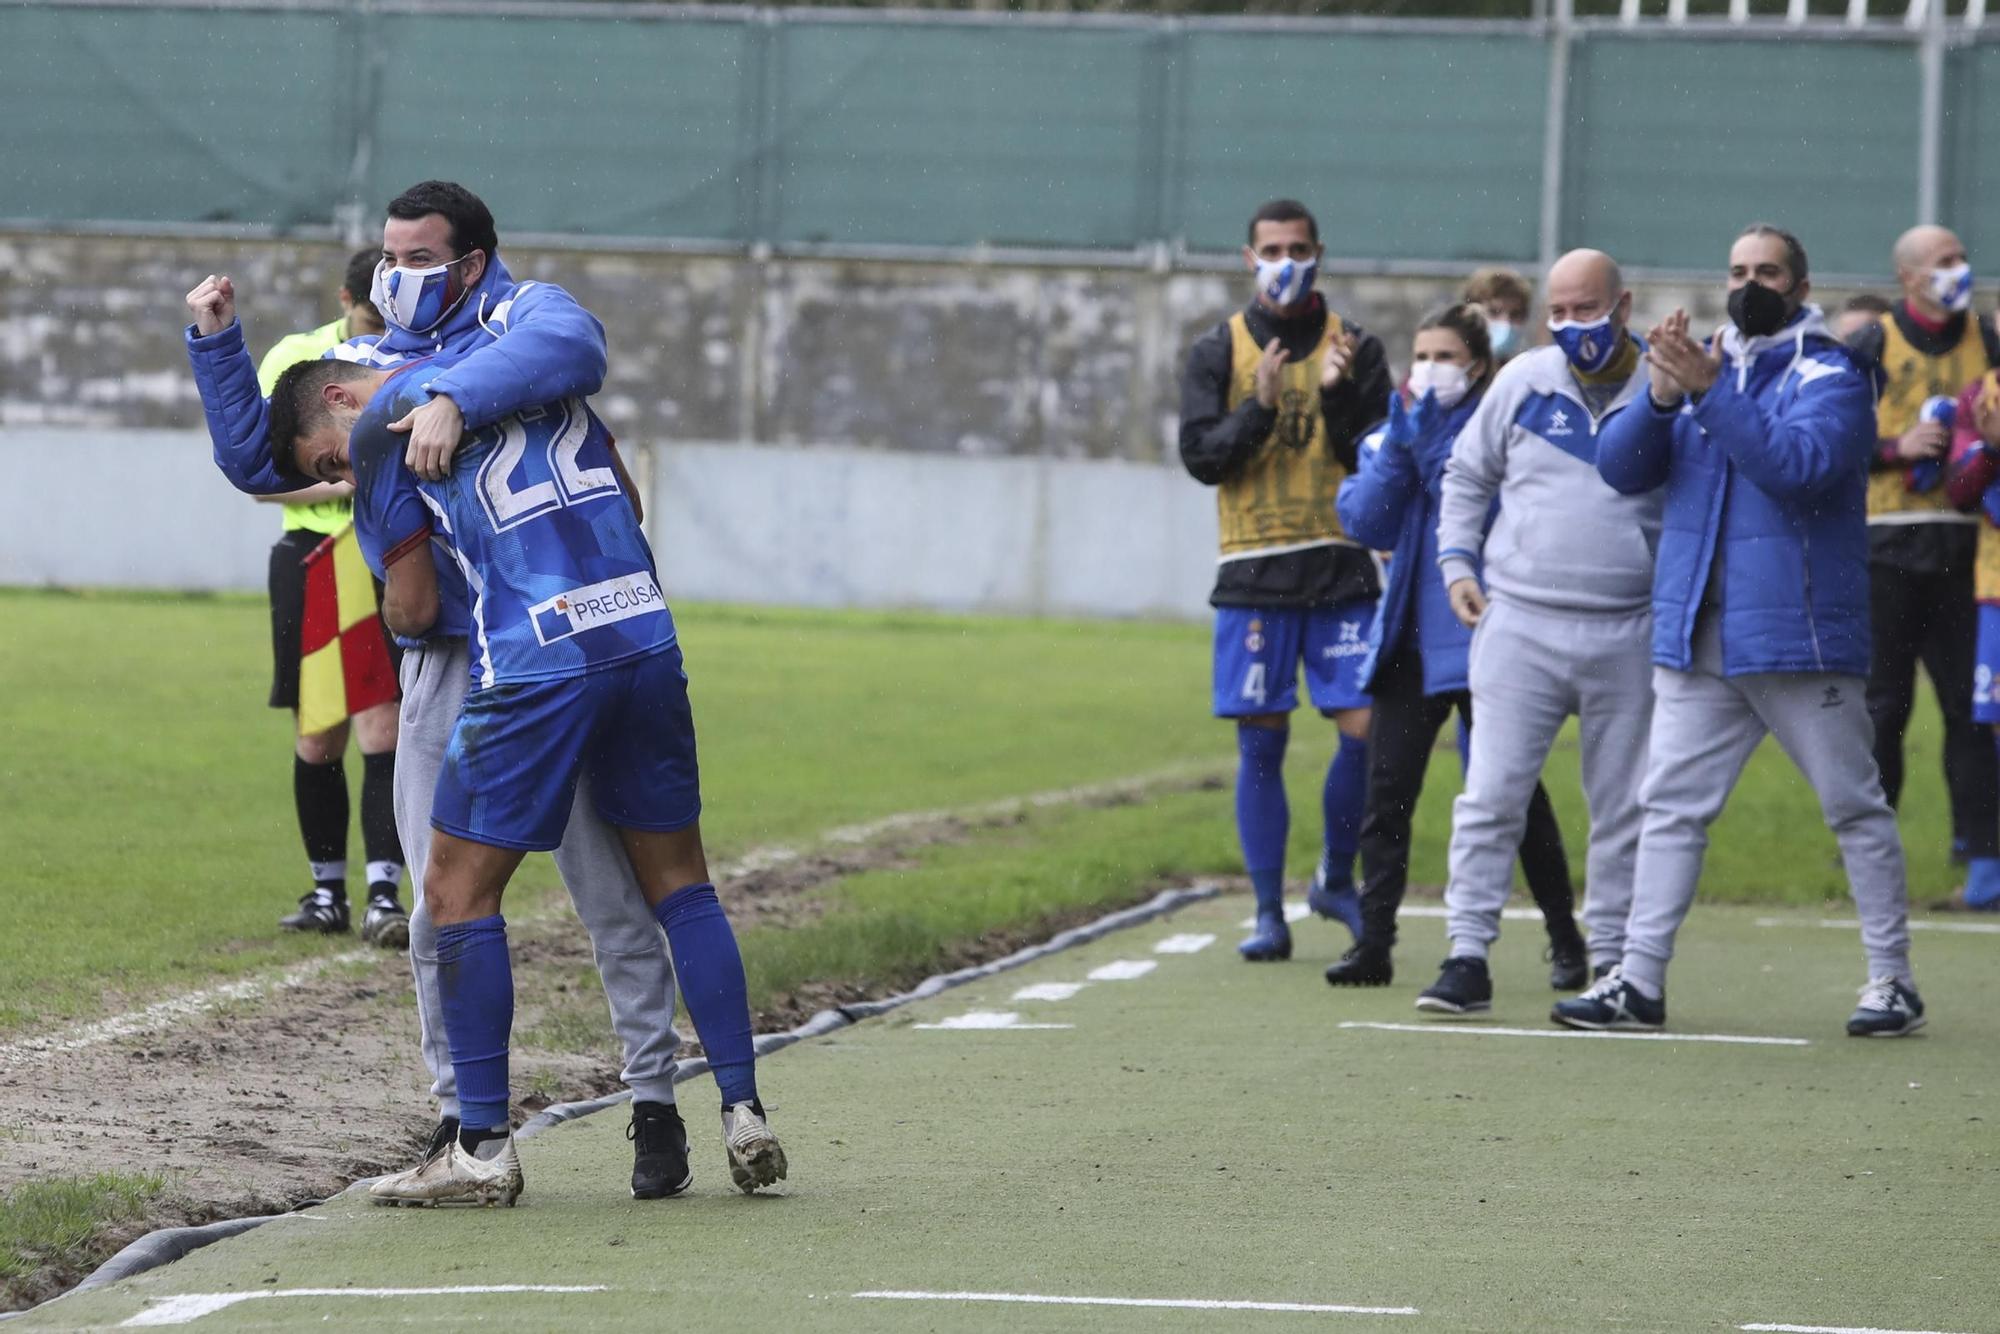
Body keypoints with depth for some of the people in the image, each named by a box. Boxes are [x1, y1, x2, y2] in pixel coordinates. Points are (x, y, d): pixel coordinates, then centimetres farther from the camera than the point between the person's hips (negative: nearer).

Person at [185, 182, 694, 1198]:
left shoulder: (521, 315, -3)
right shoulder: (367, 363, 13)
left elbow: (571, 350, -28)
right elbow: (260, 463, 17)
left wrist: (453, 397, -39)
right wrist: (217, 347, 7)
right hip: (444, 666, 4)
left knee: (612, 889, 0)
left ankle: (654, 1103, 8)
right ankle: (462, 1110, 14)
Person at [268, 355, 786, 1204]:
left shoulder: (382, 424, 5)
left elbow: (414, 610, 6)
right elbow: (626, 502, 28)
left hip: (537, 665, -6)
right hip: (649, 639, 6)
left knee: (459, 890, 6)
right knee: (678, 882, 16)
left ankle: (484, 1150, 6)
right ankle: (745, 1119, 13)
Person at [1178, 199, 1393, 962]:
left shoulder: (1356, 350, 7)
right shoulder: (1219, 352, 7)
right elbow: (1201, 457, 0)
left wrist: (1339, 394, -14)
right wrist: (1259, 407, -15)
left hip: (1340, 570, 0)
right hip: (1253, 572, 0)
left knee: (1368, 727, -7)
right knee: (1260, 742, 0)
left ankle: (1336, 880, 14)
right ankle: (1268, 913, 6)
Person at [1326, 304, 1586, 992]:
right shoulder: (1392, 436, 12)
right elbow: (1365, 523, 0)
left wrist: (1429, 440, -17)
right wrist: (1400, 443, -9)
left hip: (1480, 639, -5)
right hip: (1409, 638, 5)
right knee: (1386, 793, -2)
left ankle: (1566, 941, 13)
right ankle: (1373, 943, 1)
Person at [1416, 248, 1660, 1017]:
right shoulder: (1524, 382, 5)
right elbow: (1467, 474, 17)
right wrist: (1456, 561, 7)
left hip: (1627, 633, 0)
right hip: (1519, 625, 0)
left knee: (1623, 809, 7)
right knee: (1491, 795, -5)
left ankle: (1613, 961, 16)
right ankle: (1468, 957, -3)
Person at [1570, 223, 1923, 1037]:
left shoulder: (1831, 376, -3)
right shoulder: (1704, 366, 15)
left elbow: (1799, 463, -22)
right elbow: (1621, 469, 6)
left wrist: (1710, 392, -25)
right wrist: (1663, 396, -12)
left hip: (1801, 637, -6)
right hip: (1697, 637, 6)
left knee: (1854, 808, 1)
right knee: (1671, 808, 4)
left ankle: (1892, 981, 8)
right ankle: (1639, 978, 6)